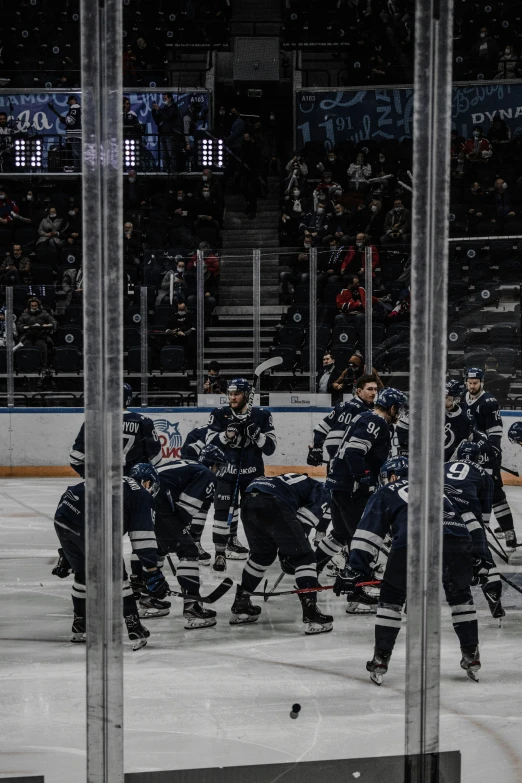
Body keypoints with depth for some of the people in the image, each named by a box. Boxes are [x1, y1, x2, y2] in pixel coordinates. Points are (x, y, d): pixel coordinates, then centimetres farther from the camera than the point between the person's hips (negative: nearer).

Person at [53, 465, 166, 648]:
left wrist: (66, 556, 41)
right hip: (88, 528, -8)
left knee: (83, 574, 25)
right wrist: (152, 572, 0)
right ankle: (134, 630, 4)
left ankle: (79, 628, 36)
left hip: (62, 518, 8)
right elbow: (143, 537, -1)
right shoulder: (142, 496, 11)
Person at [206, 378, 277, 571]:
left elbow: (270, 447, -7)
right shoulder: (219, 415, -5)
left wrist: (256, 434, -24)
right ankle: (221, 552, -6)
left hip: (253, 472, 2)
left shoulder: (261, 416, -4)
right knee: (224, 510, -11)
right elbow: (210, 444, -9)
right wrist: (227, 434, -26)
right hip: (226, 470, -2)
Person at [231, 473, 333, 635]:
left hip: (248, 500, 8)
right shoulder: (321, 491, 21)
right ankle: (311, 615, -5)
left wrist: (285, 551, 39)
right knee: (304, 557, 3)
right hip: (273, 505, -8)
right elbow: (306, 518, 3)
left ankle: (240, 605, 34)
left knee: (262, 554, 29)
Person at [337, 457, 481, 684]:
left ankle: (380, 660, 15)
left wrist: (353, 571, 12)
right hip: (457, 536, 3)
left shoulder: (386, 493, 27)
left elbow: (367, 534, 16)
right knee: (460, 594, 26)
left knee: (392, 596, 16)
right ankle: (471, 656, 25)